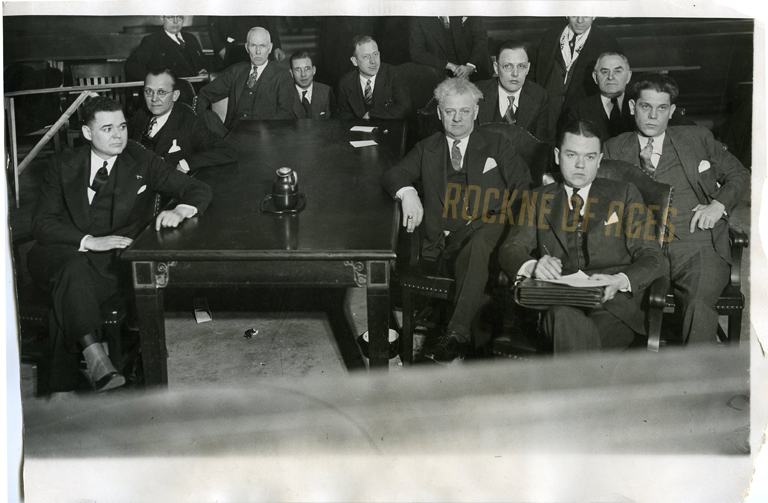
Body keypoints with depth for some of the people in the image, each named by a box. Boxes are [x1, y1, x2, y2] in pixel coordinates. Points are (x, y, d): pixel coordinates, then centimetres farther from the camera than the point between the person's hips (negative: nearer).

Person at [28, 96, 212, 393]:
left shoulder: (142, 163, 9)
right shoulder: (64, 166, 9)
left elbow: (199, 190, 5)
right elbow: (41, 223, -1)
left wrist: (180, 210, -20)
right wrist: (90, 241, -18)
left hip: (115, 263, 0)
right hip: (62, 255, 0)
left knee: (70, 296, -30)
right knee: (74, 267, -35)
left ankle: (63, 386, -27)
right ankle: (94, 356, -46)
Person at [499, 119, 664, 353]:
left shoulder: (624, 194, 17)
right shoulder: (539, 199, 21)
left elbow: (652, 259, 9)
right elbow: (510, 250, 10)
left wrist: (621, 281, -14)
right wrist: (532, 266, -16)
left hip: (613, 304, -1)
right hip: (556, 304, 1)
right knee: (566, 318, -36)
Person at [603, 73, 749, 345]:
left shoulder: (697, 138, 20)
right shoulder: (614, 149, 19)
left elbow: (739, 174, 24)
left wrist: (719, 205, 6)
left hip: (698, 243, 0)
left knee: (700, 300, -32)